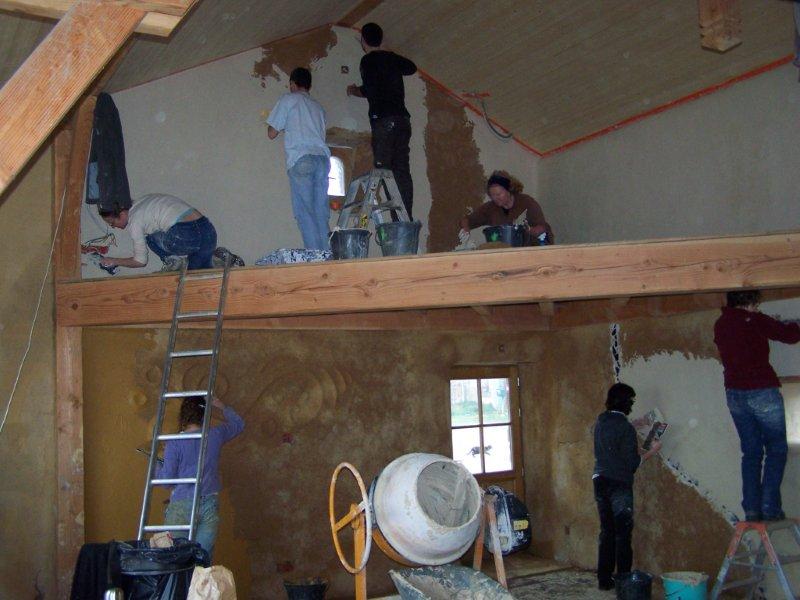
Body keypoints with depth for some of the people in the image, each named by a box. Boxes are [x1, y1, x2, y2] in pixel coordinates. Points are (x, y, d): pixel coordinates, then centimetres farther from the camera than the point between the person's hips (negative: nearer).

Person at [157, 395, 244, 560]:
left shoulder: (174, 443, -5)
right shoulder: (215, 435, 4)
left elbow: (167, 478, -5)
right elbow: (238, 423, 23)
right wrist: (221, 406, 36)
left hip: (181, 506, -2)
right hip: (209, 505, 3)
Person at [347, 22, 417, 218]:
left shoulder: (368, 61, -1)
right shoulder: (393, 58, 19)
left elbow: (369, 90, -7)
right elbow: (412, 67, 37)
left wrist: (354, 90, 12)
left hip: (383, 119, -6)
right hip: (403, 118, 6)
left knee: (383, 170, -8)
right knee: (402, 169, 4)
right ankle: (406, 215, -1)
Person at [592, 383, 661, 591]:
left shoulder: (601, 421, 6)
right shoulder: (625, 428, -16)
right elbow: (632, 464, -14)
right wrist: (652, 451, -1)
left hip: (600, 482, 7)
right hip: (619, 485, -7)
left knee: (606, 532, 12)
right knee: (622, 534, 1)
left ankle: (604, 579, 16)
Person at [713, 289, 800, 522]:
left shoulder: (720, 324, 8)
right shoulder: (754, 320, -12)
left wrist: (770, 326, 25)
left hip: (735, 394, 6)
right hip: (762, 391, -6)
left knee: (751, 451, 12)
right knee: (776, 450, 4)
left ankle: (752, 508, 7)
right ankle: (769, 507, -3)